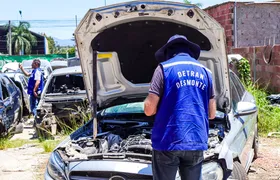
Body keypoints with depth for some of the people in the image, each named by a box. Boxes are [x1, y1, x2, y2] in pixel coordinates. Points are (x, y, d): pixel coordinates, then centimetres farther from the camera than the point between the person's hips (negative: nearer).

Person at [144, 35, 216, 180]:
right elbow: (212, 114, 14)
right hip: (197, 142, 4)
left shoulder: (164, 68, -3)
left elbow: (149, 109, -7)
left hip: (168, 141, -4)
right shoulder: (205, 72, 13)